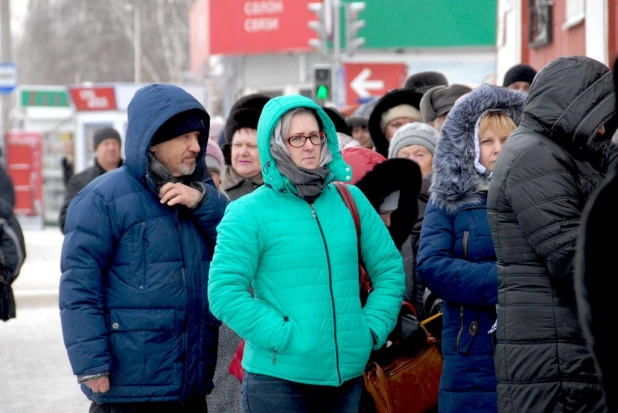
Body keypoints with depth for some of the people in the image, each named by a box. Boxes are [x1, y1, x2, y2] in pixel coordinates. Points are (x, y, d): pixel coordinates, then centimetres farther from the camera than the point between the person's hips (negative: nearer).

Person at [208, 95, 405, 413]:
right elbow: (224, 291, -12)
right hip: (278, 377, -4)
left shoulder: (350, 200, 9)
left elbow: (389, 268, 14)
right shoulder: (249, 213, -4)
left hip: (347, 373, 4)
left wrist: (372, 329, 1)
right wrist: (284, 336, -16)